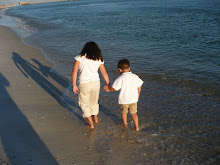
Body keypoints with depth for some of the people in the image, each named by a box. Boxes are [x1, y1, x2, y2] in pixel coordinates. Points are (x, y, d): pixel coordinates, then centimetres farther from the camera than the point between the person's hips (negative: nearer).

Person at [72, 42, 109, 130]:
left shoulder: (79, 57, -4)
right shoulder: (99, 60, 4)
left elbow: (74, 72, -10)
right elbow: (105, 74, 6)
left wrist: (74, 85, -5)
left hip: (84, 84, -3)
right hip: (96, 83, 3)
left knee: (84, 103, 15)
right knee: (94, 101, 25)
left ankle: (91, 124, 16)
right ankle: (95, 118, 46)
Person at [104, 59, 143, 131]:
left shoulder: (120, 78, -16)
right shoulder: (135, 76, -2)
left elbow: (114, 88, -15)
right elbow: (139, 87, 6)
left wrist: (108, 88, 4)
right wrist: (138, 94, 22)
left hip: (123, 99, -3)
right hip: (133, 99, 3)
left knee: (124, 112, 20)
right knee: (134, 113, 14)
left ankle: (125, 124, 39)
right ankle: (137, 127, 13)